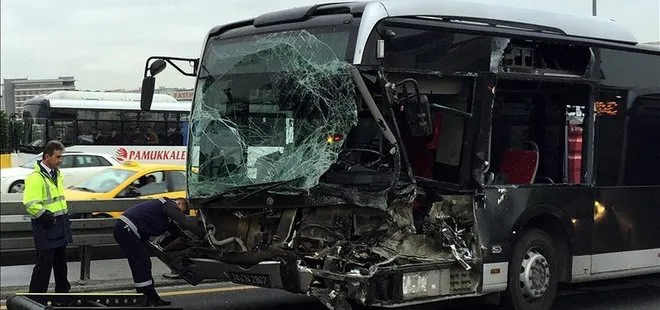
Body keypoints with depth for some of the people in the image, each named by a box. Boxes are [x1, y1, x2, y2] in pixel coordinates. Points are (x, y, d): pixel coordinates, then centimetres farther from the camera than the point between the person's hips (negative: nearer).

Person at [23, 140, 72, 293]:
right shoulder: (36, 178, -17)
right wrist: (45, 215, -29)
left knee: (60, 263, 18)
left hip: (60, 226, 9)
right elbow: (30, 204, -23)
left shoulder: (56, 174, 12)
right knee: (44, 264, -6)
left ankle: (62, 291, 30)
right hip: (46, 228, -9)